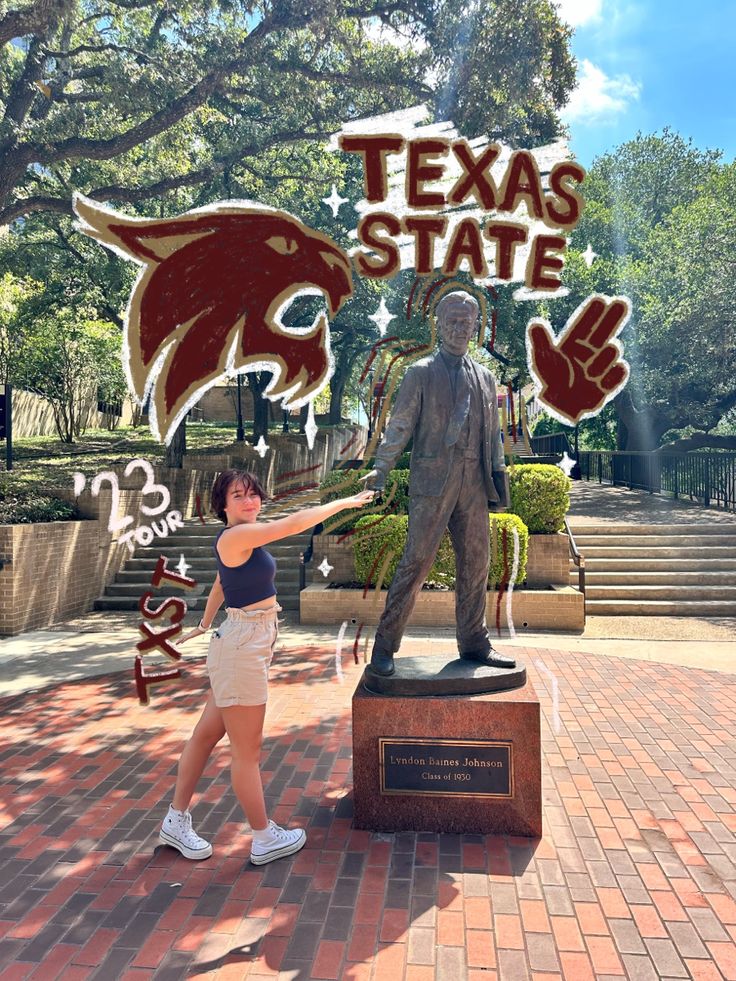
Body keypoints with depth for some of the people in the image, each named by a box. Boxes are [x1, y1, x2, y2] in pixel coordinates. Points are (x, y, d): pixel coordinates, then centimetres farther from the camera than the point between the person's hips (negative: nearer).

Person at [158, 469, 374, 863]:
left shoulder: (243, 539, 10)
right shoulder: (235, 536, -19)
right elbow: (295, 522, -24)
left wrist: (205, 624, 37)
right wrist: (346, 502, -14)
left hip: (248, 643, 10)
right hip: (242, 646, -10)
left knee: (206, 733, 18)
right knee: (246, 750, 4)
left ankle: (176, 821, 31)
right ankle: (264, 839, 19)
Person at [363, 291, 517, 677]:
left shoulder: (485, 377, 18)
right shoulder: (421, 373, 4)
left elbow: (493, 433, 20)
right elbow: (399, 425, -2)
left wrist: (498, 476, 12)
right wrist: (380, 469, -14)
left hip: (473, 484, 5)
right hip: (431, 480, -5)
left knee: (475, 564, 9)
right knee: (415, 562, -7)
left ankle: (473, 642, 23)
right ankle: (384, 646, 2)